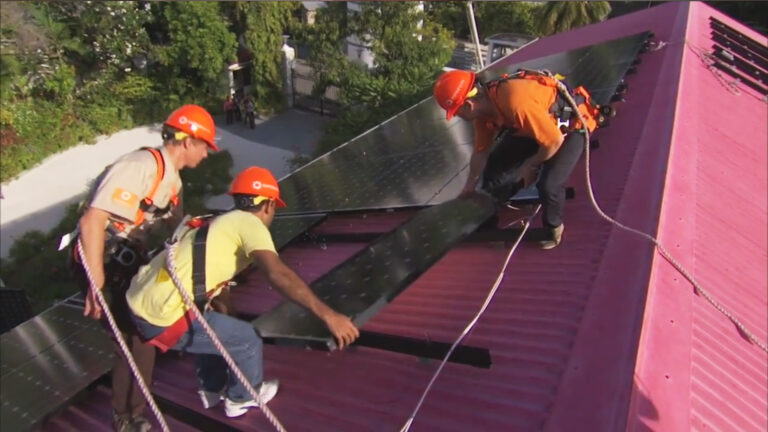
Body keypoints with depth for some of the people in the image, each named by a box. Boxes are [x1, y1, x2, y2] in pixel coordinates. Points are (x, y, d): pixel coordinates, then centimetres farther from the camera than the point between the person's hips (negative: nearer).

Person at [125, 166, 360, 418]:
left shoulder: (220, 222, 17)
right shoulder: (249, 223, -8)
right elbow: (277, 274, -25)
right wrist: (327, 314, -27)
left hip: (140, 299, 10)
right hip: (161, 315, -9)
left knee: (211, 325, 33)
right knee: (247, 339, 7)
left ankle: (212, 389, 47)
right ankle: (241, 398, 31)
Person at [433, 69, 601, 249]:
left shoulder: (516, 102, -41)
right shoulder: (483, 105, -14)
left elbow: (555, 141, -31)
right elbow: (481, 151, 2)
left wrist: (530, 166, -14)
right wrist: (468, 189, 10)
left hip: (571, 124, -8)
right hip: (534, 125, 8)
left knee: (548, 185, -22)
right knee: (494, 165, 4)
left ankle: (553, 227, 10)